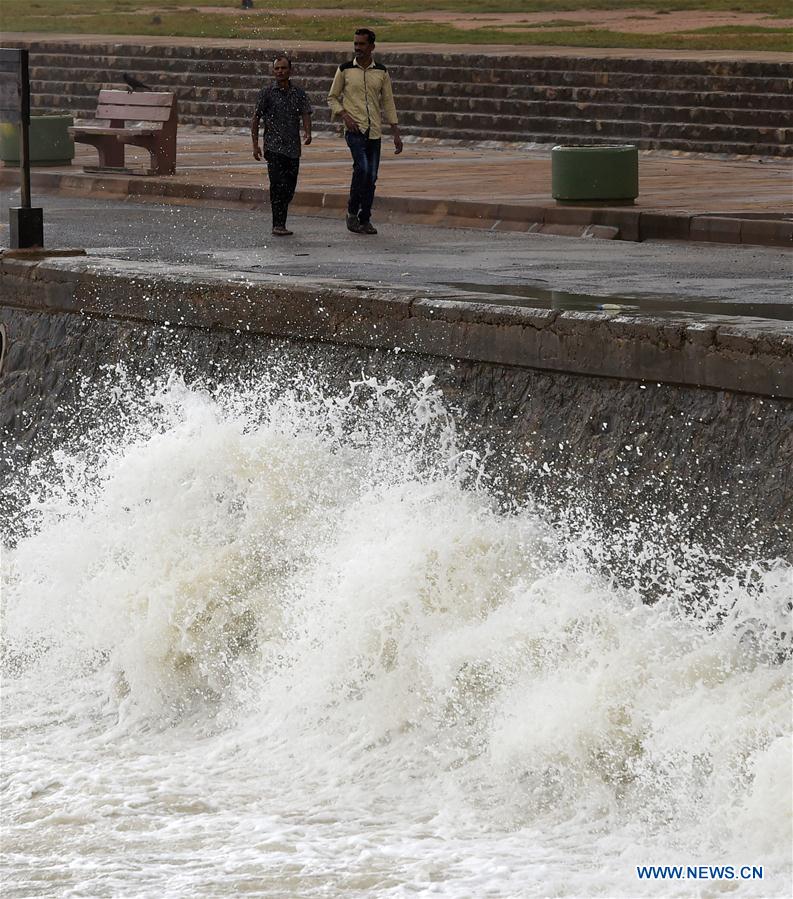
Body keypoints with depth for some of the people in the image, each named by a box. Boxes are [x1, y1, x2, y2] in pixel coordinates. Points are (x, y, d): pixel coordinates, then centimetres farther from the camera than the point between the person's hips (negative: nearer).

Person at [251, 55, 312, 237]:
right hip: (274, 147, -4)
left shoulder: (299, 94, 8)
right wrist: (255, 144, -2)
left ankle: (280, 223, 19)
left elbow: (305, 115, -2)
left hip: (293, 148, 4)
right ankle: (278, 224, -12)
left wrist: (307, 133, -23)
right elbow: (256, 119, 4)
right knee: (278, 184, -14)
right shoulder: (267, 93, 1)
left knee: (290, 188, 6)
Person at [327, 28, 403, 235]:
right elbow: (332, 98, 9)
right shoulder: (345, 70, 3)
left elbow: (388, 103, 13)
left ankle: (365, 220, 11)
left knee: (372, 176, 2)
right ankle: (352, 212, -7)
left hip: (374, 131, 3)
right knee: (362, 168, -22)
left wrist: (396, 134, 8)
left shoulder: (381, 72, 9)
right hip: (354, 129, -3)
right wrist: (345, 115, -9)